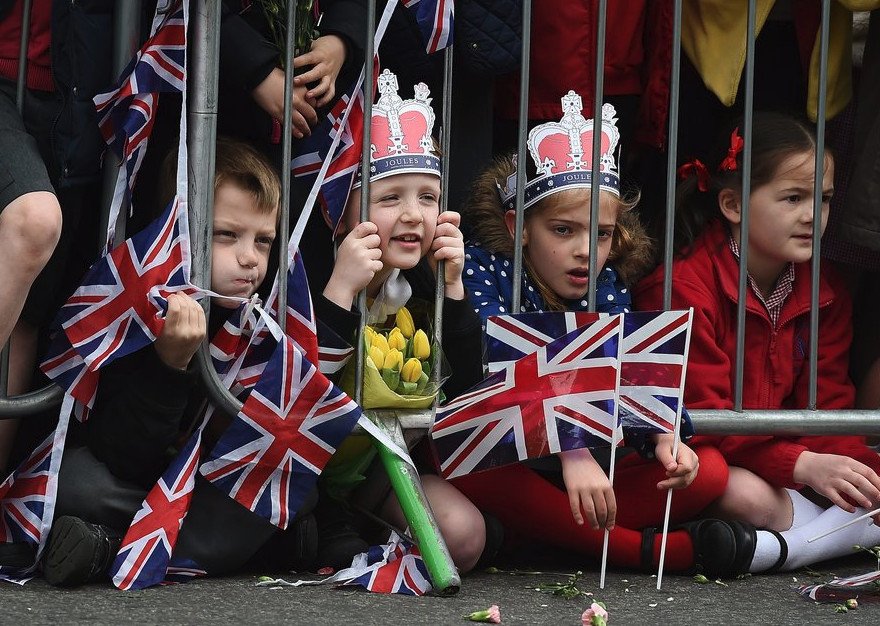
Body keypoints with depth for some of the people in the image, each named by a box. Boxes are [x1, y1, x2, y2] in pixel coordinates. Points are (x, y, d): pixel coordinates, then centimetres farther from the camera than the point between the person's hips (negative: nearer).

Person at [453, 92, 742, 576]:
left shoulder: (607, 288, 4)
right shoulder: (482, 269, -12)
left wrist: (662, 438, -30)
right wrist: (571, 450, -42)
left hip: (588, 459, 5)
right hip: (501, 462, -5)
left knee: (708, 470, -12)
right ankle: (647, 549, -31)